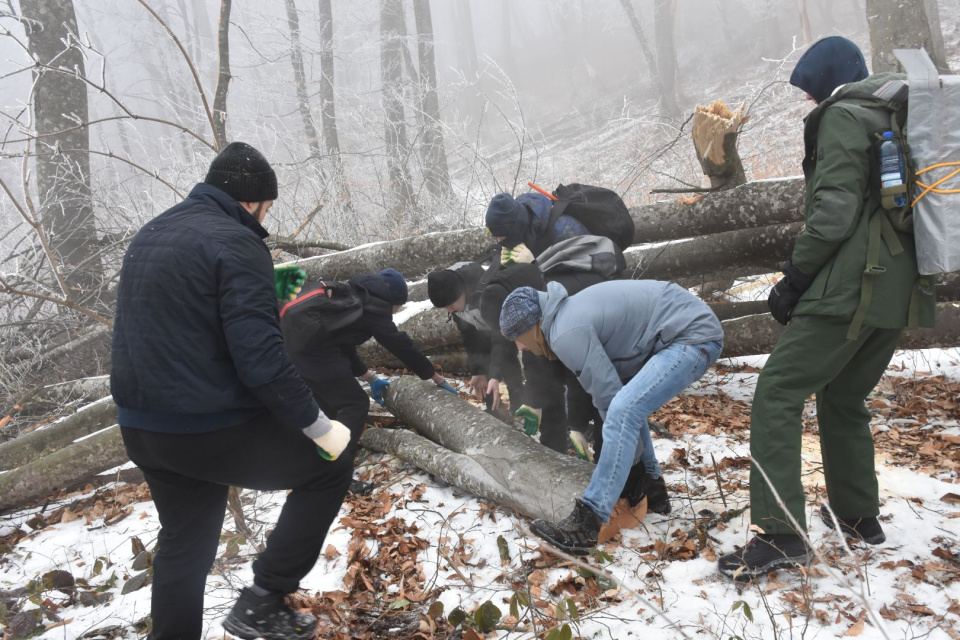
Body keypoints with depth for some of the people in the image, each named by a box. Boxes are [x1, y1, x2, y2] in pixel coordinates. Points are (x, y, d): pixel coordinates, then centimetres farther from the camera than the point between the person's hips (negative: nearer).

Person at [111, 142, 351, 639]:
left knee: (183, 542, 26)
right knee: (333, 460, 8)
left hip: (142, 430, 9)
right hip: (213, 429, -9)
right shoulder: (234, 242, -15)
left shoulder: (149, 236, 13)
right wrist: (319, 427, -15)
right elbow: (261, 358, -23)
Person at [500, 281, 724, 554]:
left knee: (623, 410, -23)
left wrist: (632, 457, -4)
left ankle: (586, 523, -24)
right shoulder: (569, 313, 15)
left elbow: (606, 394, -16)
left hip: (694, 336, -11)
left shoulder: (567, 334, -16)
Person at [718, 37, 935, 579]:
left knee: (778, 395, -10)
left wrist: (794, 279, -10)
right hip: (901, 290, 9)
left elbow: (834, 212, -17)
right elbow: (888, 206, 21)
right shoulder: (899, 118, 21)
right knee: (844, 399, 21)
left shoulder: (843, 116, -5)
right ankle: (859, 514, 30)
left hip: (851, 289, -9)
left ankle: (782, 533, -15)